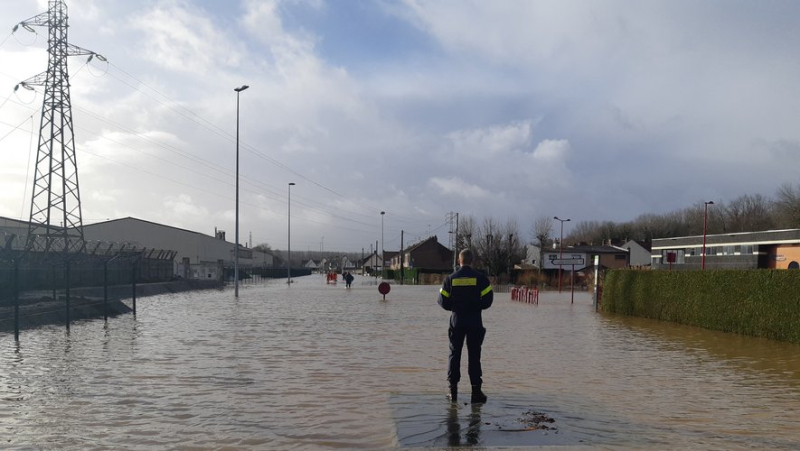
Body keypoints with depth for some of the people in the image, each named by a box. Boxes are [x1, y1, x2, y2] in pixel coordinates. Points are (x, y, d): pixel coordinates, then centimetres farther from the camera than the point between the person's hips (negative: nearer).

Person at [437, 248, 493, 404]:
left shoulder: (450, 279, -1)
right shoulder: (480, 278, -5)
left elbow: (443, 302, -1)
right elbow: (487, 300, -7)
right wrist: (476, 307, 11)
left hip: (456, 321, 1)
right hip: (475, 322, -1)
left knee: (454, 353, 10)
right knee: (474, 355, 4)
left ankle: (453, 390, 10)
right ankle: (476, 391, 2)